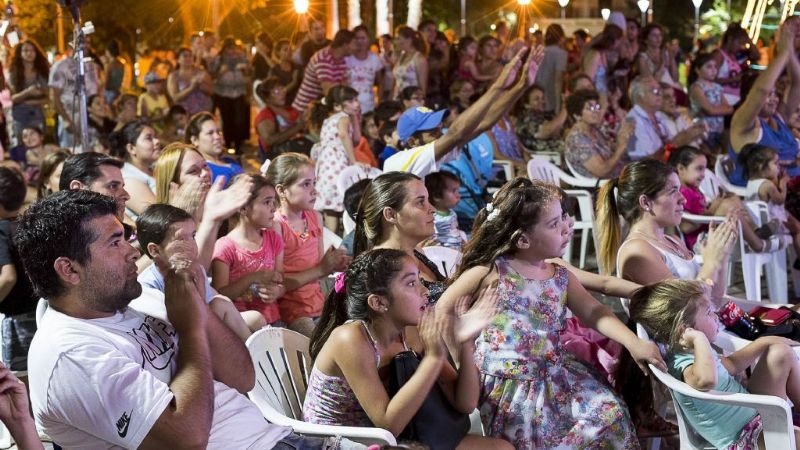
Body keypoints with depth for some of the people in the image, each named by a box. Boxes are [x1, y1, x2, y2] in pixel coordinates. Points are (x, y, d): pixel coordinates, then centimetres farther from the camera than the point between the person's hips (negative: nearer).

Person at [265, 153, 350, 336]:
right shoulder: (274, 225, -15)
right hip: (290, 307, -7)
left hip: (317, 302, 7)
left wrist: (335, 265, -4)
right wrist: (322, 269, -16)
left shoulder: (315, 218, 8)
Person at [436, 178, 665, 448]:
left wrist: (633, 343, -4)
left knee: (611, 414, -6)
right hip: (510, 386, -6)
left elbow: (593, 312, 9)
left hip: (557, 376, 6)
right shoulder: (489, 273, -10)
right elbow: (439, 315, -7)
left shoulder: (559, 276, 8)